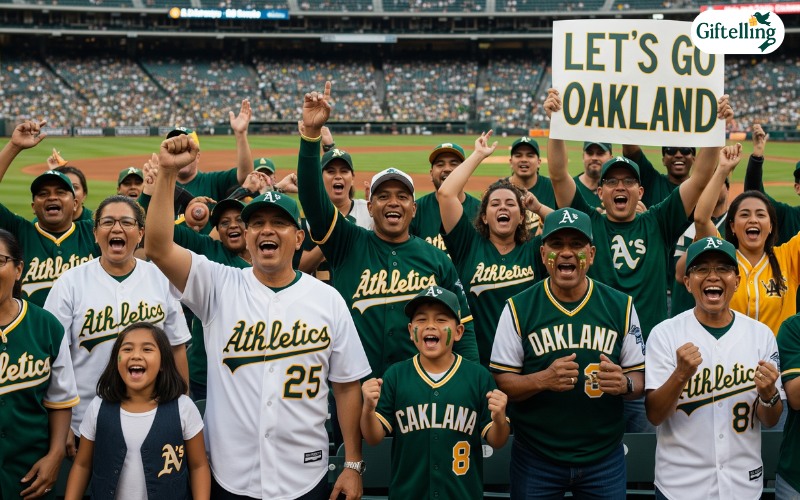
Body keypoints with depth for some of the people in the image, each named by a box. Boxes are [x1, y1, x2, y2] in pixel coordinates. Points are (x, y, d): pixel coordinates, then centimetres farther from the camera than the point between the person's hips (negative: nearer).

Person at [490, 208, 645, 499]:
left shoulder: (621, 306, 0)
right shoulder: (518, 309, -4)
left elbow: (640, 380, 4)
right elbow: (501, 382, -5)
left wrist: (624, 383, -18)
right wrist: (543, 380, -23)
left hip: (605, 459, 2)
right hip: (535, 460, -1)